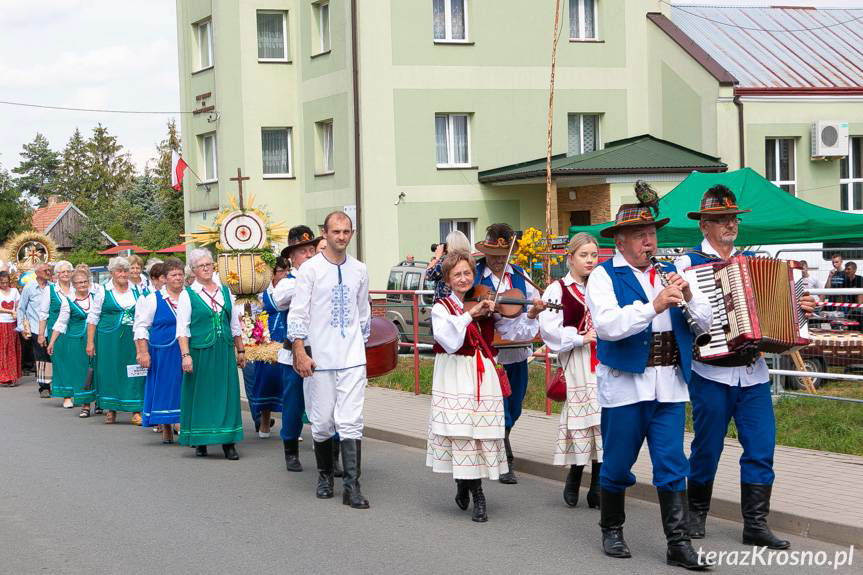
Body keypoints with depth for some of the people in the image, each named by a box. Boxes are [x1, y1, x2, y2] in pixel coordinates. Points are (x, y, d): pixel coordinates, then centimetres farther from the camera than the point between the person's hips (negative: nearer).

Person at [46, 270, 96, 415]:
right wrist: (52, 342, -1)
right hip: (77, 341, -1)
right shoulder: (68, 301, 0)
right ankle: (85, 405, 5)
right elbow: (61, 323, 2)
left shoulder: (95, 297, 3)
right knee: (80, 371, -1)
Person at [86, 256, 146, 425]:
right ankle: (110, 409, 13)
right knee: (110, 372, 2)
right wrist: (90, 342, -4)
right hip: (109, 339, -2)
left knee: (133, 373, -2)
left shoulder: (136, 291, 8)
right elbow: (92, 319, 1)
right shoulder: (103, 292, 0)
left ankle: (135, 410, 2)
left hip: (132, 340, 2)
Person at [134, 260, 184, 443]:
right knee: (164, 388, 4)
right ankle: (166, 430, 14)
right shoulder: (153, 299, -1)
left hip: (186, 351, 2)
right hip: (163, 353, -2)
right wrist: (143, 352, -8)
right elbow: (141, 327, -1)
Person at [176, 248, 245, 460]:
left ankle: (228, 442, 2)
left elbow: (235, 324, 17)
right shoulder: (188, 294, 0)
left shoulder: (225, 291, 12)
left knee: (227, 393, 0)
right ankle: (200, 441, 12)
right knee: (200, 395, 2)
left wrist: (240, 350, 15)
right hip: (200, 351, -3)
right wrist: (185, 355, -14)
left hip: (224, 351, 3)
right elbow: (182, 329, -5)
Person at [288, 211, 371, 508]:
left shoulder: (359, 270, 9)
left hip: (352, 357, 2)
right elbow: (297, 313, -5)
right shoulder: (310, 269, -3)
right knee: (322, 422, 6)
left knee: (351, 422, -6)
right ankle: (325, 477, 26)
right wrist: (300, 353, -11)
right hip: (319, 358, -2)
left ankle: (351, 486, -6)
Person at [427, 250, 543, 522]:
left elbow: (513, 330, 3)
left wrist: (530, 315, -13)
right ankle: (477, 495, 3)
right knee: (461, 430, -7)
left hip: (483, 376, 3)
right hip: (455, 376, -3)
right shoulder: (442, 307, -1)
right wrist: (470, 314, -25)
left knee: (483, 430, -1)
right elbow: (449, 341, -19)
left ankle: (464, 484, 16)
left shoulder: (486, 306, 9)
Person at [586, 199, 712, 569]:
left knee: (672, 466, 0)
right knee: (617, 464, 8)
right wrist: (654, 306, -28)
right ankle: (612, 531, 27)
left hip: (669, 385, 4)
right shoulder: (604, 275, -3)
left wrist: (688, 296, -10)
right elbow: (607, 324, -20)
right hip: (624, 383, -4)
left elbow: (706, 320, 10)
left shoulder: (668, 272, 13)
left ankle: (678, 543, 2)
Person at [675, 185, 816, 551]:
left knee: (761, 448, 0)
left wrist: (796, 307, 4)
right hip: (711, 372, -4)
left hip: (753, 371, 4)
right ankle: (696, 512, 26)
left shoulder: (751, 261, 14)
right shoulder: (688, 263, -1)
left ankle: (755, 523, 6)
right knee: (707, 447, 7)